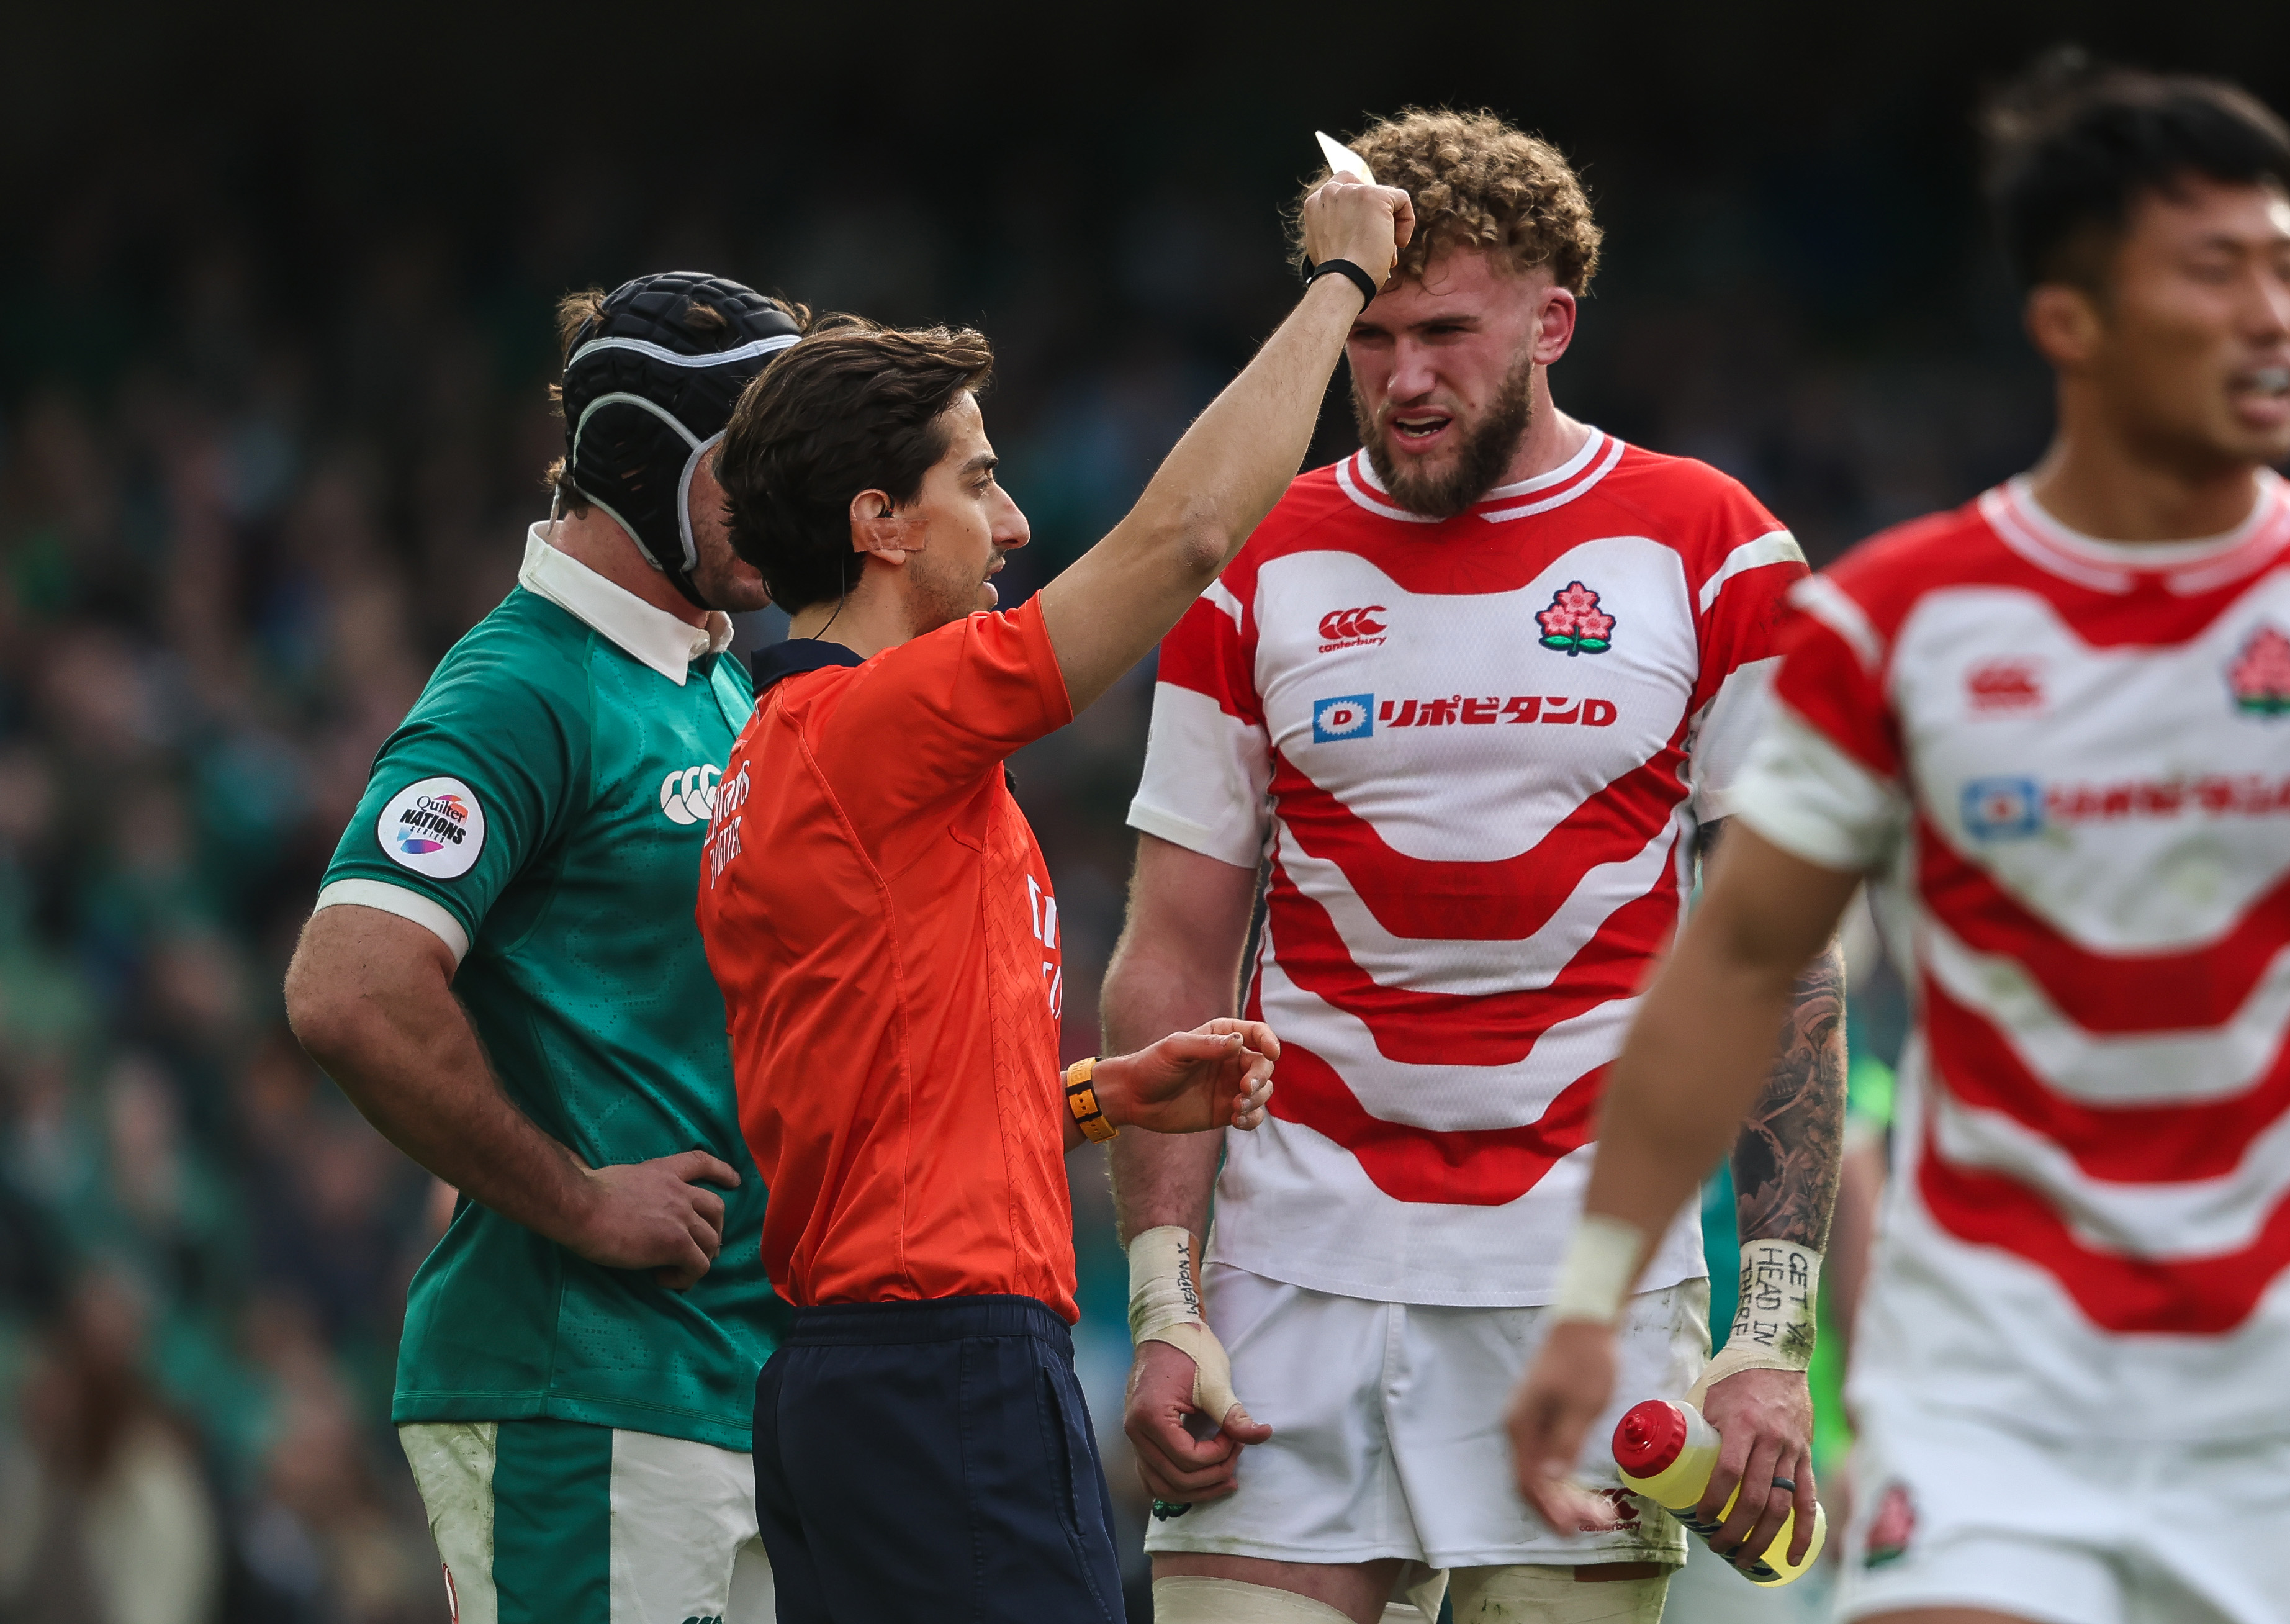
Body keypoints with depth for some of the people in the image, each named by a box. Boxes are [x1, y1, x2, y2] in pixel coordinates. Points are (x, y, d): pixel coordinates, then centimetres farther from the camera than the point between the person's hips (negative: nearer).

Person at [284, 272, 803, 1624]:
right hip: (580, 1396, -9)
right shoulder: (524, 692, -12)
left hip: (752, 1391, 9)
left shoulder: (725, 691, 19)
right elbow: (351, 996, -24)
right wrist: (580, 1204, -16)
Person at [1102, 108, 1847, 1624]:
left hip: (1594, 1272, -1)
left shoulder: (1712, 558, 2)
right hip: (1300, 1261, 1)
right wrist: (1161, 1302, -2)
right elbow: (1172, 964, 8)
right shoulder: (1259, 575, 7)